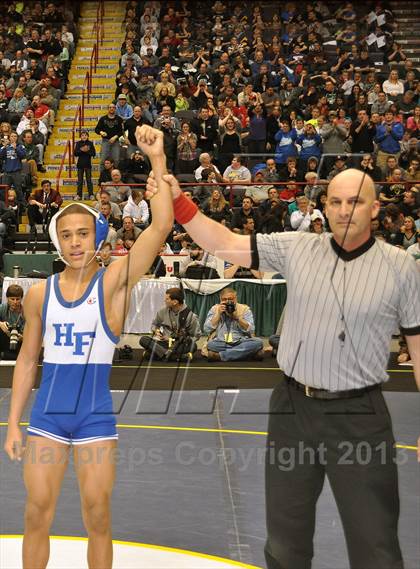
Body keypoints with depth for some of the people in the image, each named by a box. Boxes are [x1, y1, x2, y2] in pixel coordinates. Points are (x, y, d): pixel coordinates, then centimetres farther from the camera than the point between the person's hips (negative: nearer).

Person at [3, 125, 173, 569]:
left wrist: (157, 159, -26)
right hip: (47, 414, 2)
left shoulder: (114, 282, -6)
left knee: (97, 517, 6)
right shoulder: (39, 294, 3)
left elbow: (161, 226, -19)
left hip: (96, 416, -2)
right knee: (37, 514, 6)